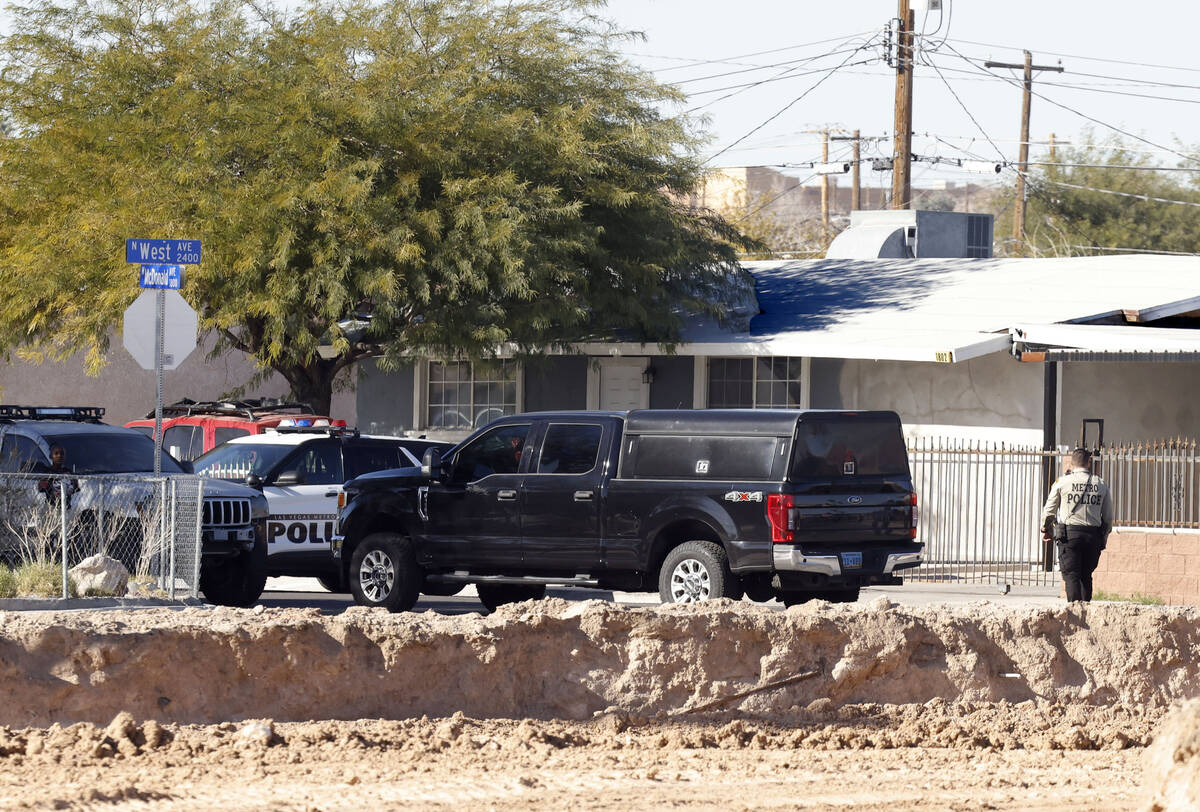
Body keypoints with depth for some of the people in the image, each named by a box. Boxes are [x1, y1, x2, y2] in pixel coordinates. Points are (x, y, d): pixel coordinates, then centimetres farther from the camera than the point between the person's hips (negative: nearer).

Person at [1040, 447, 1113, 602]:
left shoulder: (1063, 482, 2)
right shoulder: (1101, 484, 9)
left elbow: (1049, 510, 8)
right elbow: (1108, 516, 12)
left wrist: (1046, 529, 24)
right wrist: (1104, 537, 25)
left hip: (1069, 533, -3)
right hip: (1093, 535, 3)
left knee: (1071, 575, -5)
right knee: (1086, 576, 14)